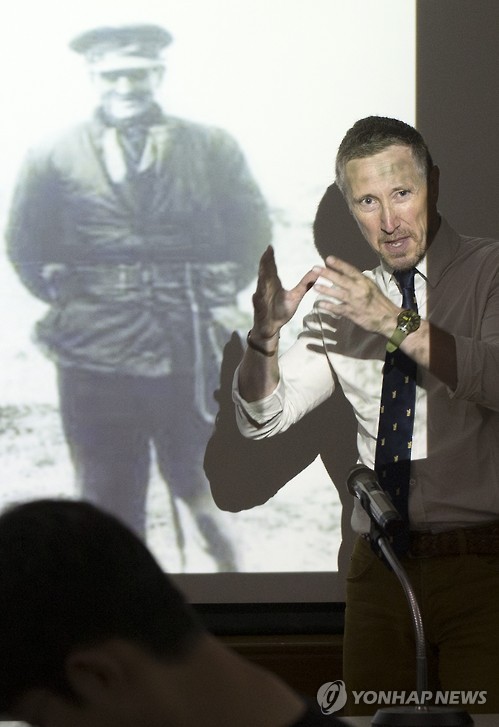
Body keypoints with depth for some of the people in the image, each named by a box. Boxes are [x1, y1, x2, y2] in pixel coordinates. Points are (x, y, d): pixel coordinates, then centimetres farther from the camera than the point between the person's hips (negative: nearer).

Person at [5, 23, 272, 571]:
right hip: (95, 359, 0)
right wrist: (71, 300, 5)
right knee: (109, 501, 4)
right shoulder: (54, 159, 2)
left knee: (200, 483, 13)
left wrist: (212, 299, 5)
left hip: (193, 356, 0)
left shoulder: (212, 149, 3)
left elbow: (252, 234, 10)